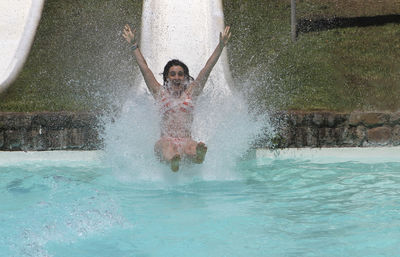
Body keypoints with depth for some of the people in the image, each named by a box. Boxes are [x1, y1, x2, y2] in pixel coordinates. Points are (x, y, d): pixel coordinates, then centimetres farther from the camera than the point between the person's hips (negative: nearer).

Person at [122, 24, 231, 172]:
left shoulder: (191, 92, 19)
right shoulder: (161, 93, 19)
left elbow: (207, 69, 15)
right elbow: (144, 68, 19)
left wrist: (221, 46, 11)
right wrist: (134, 46, 18)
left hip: (186, 141, 0)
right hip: (166, 141, 0)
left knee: (191, 147, -38)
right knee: (167, 145, -39)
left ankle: (199, 154, -74)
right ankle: (172, 160, -73)